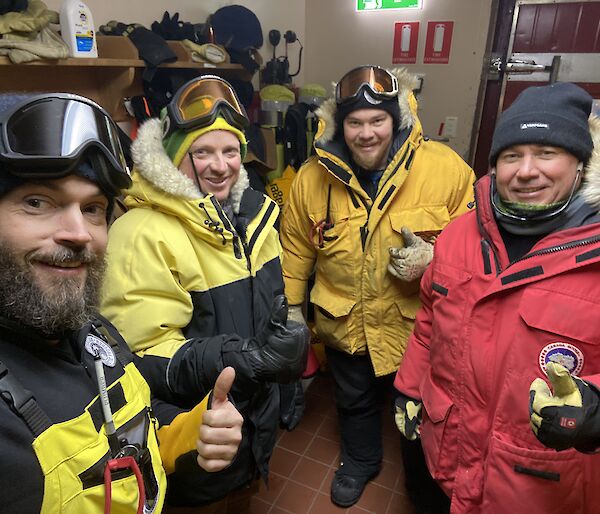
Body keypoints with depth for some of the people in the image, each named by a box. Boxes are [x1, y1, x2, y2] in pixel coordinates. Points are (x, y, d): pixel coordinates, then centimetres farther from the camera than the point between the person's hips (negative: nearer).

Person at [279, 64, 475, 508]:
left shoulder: (446, 168, -19)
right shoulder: (313, 177, -11)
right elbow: (296, 247, 1)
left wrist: (436, 259, -29)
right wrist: (291, 305, 6)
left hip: (420, 323, -1)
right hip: (345, 323, 2)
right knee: (355, 401, 27)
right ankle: (361, 460, 59)